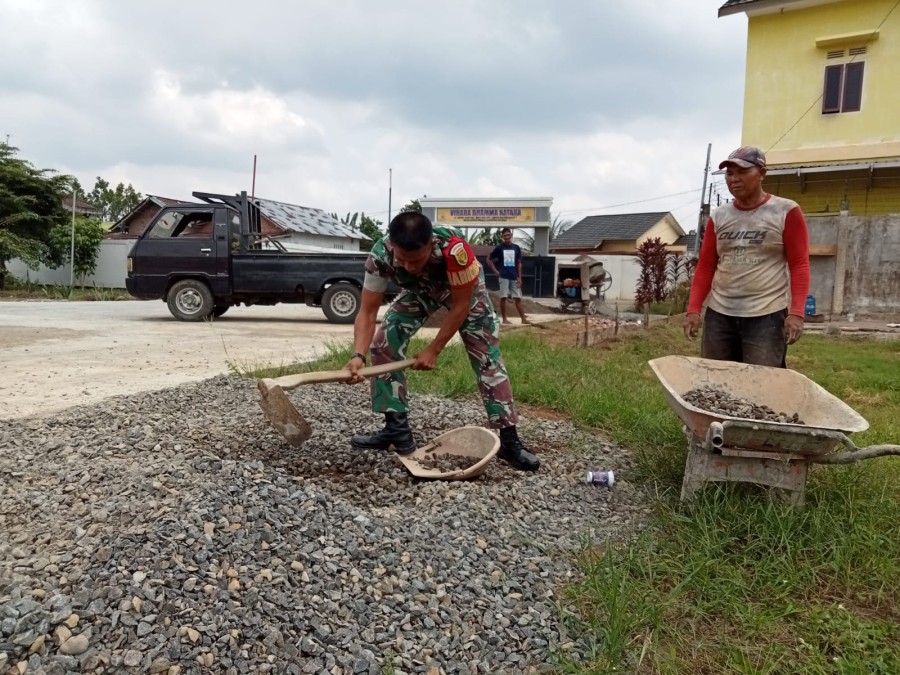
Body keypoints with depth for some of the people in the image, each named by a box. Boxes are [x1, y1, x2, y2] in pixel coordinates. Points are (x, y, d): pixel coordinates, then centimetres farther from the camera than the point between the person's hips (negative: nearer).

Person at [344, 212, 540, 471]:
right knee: (383, 345, -10)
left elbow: (461, 305, -31)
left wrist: (434, 349, -29)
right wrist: (358, 355, -45)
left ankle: (509, 440, -4)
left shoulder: (454, 248, -44)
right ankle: (397, 429, 0)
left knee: (487, 357, -12)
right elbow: (367, 311, -29)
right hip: (418, 291, 3)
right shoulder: (380, 256, -35)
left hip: (463, 289, -3)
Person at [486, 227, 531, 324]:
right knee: (503, 297, -1)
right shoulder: (499, 247, -1)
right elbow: (489, 259, 6)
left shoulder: (516, 247, 6)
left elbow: (519, 263, 9)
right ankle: (504, 319, 7)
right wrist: (496, 271, -1)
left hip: (514, 277, 2)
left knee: (518, 298, 2)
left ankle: (523, 318, 3)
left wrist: (519, 277, 2)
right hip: (504, 277, -2)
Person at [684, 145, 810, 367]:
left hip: (767, 316, -4)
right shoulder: (718, 217, 11)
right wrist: (693, 309, -1)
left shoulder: (787, 212, 1)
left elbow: (799, 265, -3)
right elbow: (705, 266, 10)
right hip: (719, 315, 4)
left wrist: (796, 312, -14)